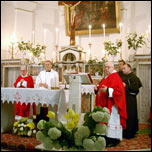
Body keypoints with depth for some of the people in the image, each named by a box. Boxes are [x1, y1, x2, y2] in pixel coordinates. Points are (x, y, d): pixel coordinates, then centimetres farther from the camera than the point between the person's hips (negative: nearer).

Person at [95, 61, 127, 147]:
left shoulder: (115, 77, -12)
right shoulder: (105, 78, 17)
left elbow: (119, 91, -21)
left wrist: (107, 90, -30)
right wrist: (98, 89, 6)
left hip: (111, 104, -9)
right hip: (104, 104, 9)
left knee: (111, 120, -6)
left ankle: (114, 140, 4)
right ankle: (107, 138, 19)